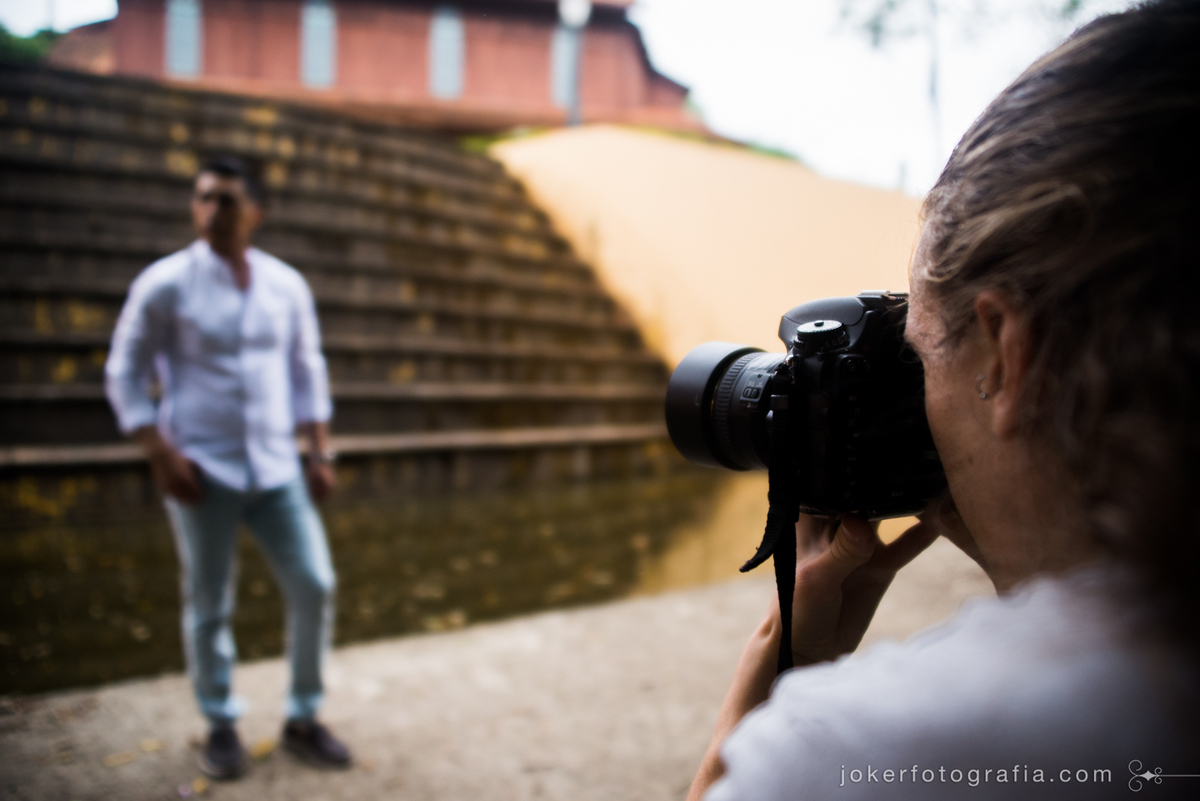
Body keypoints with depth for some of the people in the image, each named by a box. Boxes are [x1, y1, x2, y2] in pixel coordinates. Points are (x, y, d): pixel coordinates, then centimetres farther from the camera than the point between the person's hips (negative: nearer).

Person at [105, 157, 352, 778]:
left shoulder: (287, 285, 5)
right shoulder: (165, 283, -5)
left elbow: (307, 371, 13)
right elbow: (124, 374, -2)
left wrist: (321, 453, 8)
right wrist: (161, 456, -11)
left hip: (275, 469, 3)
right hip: (203, 471, -3)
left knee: (314, 588, 0)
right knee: (208, 605, 5)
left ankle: (303, 720, 19)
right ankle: (220, 727, 25)